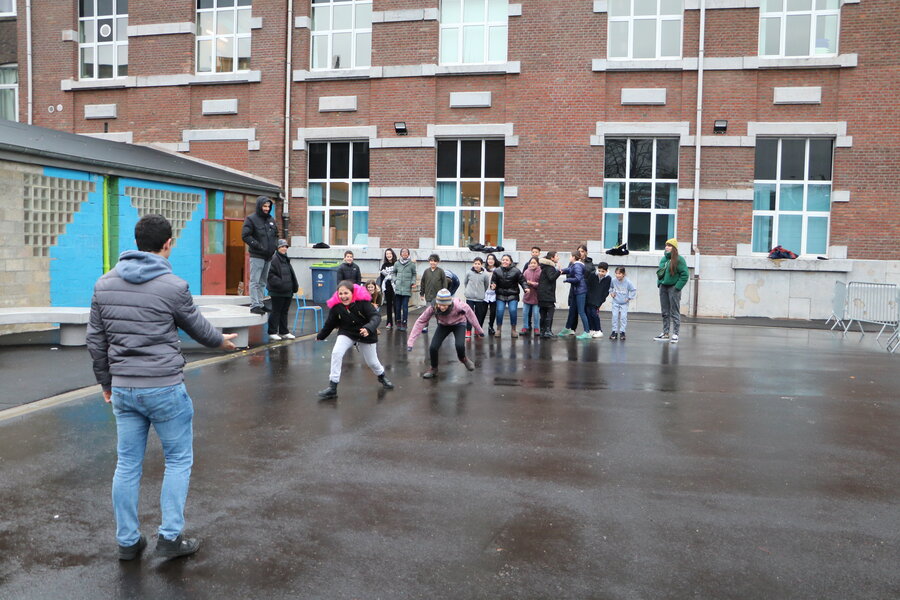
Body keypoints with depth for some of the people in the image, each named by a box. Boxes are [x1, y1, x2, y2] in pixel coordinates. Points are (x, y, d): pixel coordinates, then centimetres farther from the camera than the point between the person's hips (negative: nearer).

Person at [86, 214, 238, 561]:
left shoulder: (104, 284, 4)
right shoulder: (173, 286, -12)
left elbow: (95, 339, 9)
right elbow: (197, 327, 2)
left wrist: (106, 381, 21)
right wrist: (221, 341, 23)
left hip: (122, 388, 5)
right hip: (164, 388, -5)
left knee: (128, 464, 13)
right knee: (178, 460, 10)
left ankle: (127, 541, 23)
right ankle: (170, 536, 12)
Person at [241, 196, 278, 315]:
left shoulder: (271, 219, 15)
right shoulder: (251, 219, -5)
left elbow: (276, 235, 25)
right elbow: (245, 236, -11)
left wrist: (275, 246, 6)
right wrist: (259, 246, -17)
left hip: (268, 256, 7)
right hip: (257, 256, -7)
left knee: (263, 282, 12)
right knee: (255, 281, -7)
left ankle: (260, 304, 20)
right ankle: (254, 305, -7)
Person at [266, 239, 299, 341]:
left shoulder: (286, 260, 16)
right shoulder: (274, 260, -11)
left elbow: (291, 275, 22)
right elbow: (270, 275, -18)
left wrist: (295, 286, 14)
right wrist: (280, 283, -24)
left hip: (288, 291, 8)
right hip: (277, 292, -8)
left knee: (284, 312, 13)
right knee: (276, 312, -1)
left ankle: (284, 332, 21)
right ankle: (272, 332, 7)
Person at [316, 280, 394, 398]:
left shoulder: (362, 301, -26)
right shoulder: (336, 306, -18)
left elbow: (376, 316, -29)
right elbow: (329, 323, -2)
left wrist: (369, 328, -48)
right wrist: (320, 336, 11)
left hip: (366, 335, -1)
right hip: (346, 334, 1)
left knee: (372, 362, 12)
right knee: (336, 353, -23)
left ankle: (382, 376, 49)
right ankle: (332, 387, -12)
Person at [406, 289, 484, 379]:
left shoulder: (458, 305, -37)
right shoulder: (433, 307, -33)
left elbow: (469, 313, -19)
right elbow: (420, 322, -25)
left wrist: (479, 330, -7)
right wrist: (410, 341, -29)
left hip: (458, 324, -2)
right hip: (443, 325, 2)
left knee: (459, 345, -24)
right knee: (433, 347, -14)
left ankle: (463, 358, 14)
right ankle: (433, 368, 17)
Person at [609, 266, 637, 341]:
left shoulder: (628, 282, -14)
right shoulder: (613, 281, -8)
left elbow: (634, 290, -4)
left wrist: (629, 298, -7)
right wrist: (611, 293, 1)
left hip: (624, 303, -2)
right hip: (615, 302, 2)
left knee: (623, 317, -5)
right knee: (615, 316, -1)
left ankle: (622, 332, 5)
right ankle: (614, 331, 7)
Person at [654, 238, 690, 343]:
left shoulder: (679, 259, -9)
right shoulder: (663, 259, 11)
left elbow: (685, 275, -12)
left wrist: (677, 287, -16)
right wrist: (659, 283, 10)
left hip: (673, 288, -7)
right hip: (663, 287, 7)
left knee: (675, 312, -1)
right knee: (665, 312, 11)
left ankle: (675, 334, 3)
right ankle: (665, 333, 19)